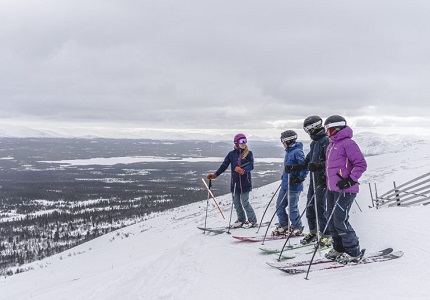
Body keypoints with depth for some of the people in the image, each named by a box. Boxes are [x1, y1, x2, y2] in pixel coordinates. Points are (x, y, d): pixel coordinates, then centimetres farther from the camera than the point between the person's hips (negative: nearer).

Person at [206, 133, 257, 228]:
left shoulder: (249, 153, 0)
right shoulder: (232, 154, 5)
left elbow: (251, 165, -11)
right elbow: (224, 165, 4)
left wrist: (244, 170, -30)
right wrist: (215, 175, -6)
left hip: (245, 182, -3)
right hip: (235, 182, 3)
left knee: (245, 202, -7)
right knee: (236, 202, 8)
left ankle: (253, 220, 8)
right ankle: (241, 220, 25)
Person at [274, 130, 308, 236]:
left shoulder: (297, 151, -16)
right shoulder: (289, 151, 13)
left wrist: (300, 178, -20)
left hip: (294, 186, -9)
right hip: (285, 185, 10)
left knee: (292, 207, 0)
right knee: (279, 206, 12)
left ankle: (297, 228, 14)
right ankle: (283, 226, 24)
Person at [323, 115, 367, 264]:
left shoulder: (348, 143, -14)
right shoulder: (332, 144, 15)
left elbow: (361, 164, -17)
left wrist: (350, 180, -21)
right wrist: (326, 177, 20)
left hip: (344, 190, -10)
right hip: (332, 189, 10)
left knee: (340, 221, -9)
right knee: (332, 220, 13)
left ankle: (354, 253, 2)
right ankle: (339, 249, 26)